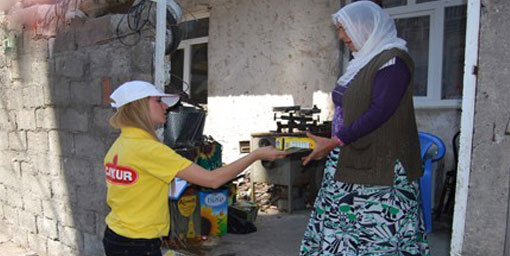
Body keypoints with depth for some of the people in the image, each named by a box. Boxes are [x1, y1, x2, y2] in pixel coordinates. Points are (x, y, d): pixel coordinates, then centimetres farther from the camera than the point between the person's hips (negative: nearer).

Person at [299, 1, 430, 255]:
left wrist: (335, 141, -19)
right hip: (348, 166, 8)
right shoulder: (363, 61, 16)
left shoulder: (393, 61, -11)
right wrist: (334, 142, 11)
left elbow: (379, 112, -19)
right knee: (343, 230, 10)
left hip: (378, 168, -8)